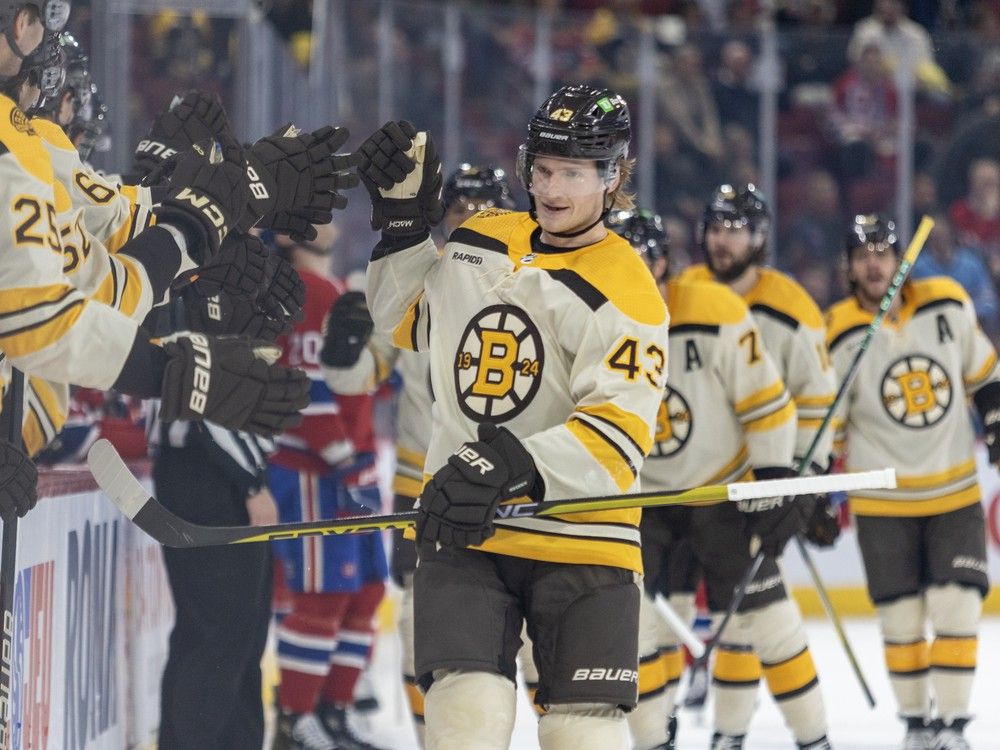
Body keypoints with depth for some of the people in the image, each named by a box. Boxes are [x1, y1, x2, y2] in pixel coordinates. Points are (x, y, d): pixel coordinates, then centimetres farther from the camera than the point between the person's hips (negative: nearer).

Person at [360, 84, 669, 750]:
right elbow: (406, 320, 26)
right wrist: (404, 221, 13)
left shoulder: (623, 291, -11)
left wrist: (514, 467, -33)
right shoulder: (477, 243, 8)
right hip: (461, 527, 4)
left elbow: (617, 435, -21)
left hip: (579, 539, -3)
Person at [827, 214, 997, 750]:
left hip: (955, 492, 1)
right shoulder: (840, 335, -11)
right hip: (883, 502, -1)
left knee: (956, 609, -7)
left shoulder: (948, 307, -4)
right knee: (901, 619, 2)